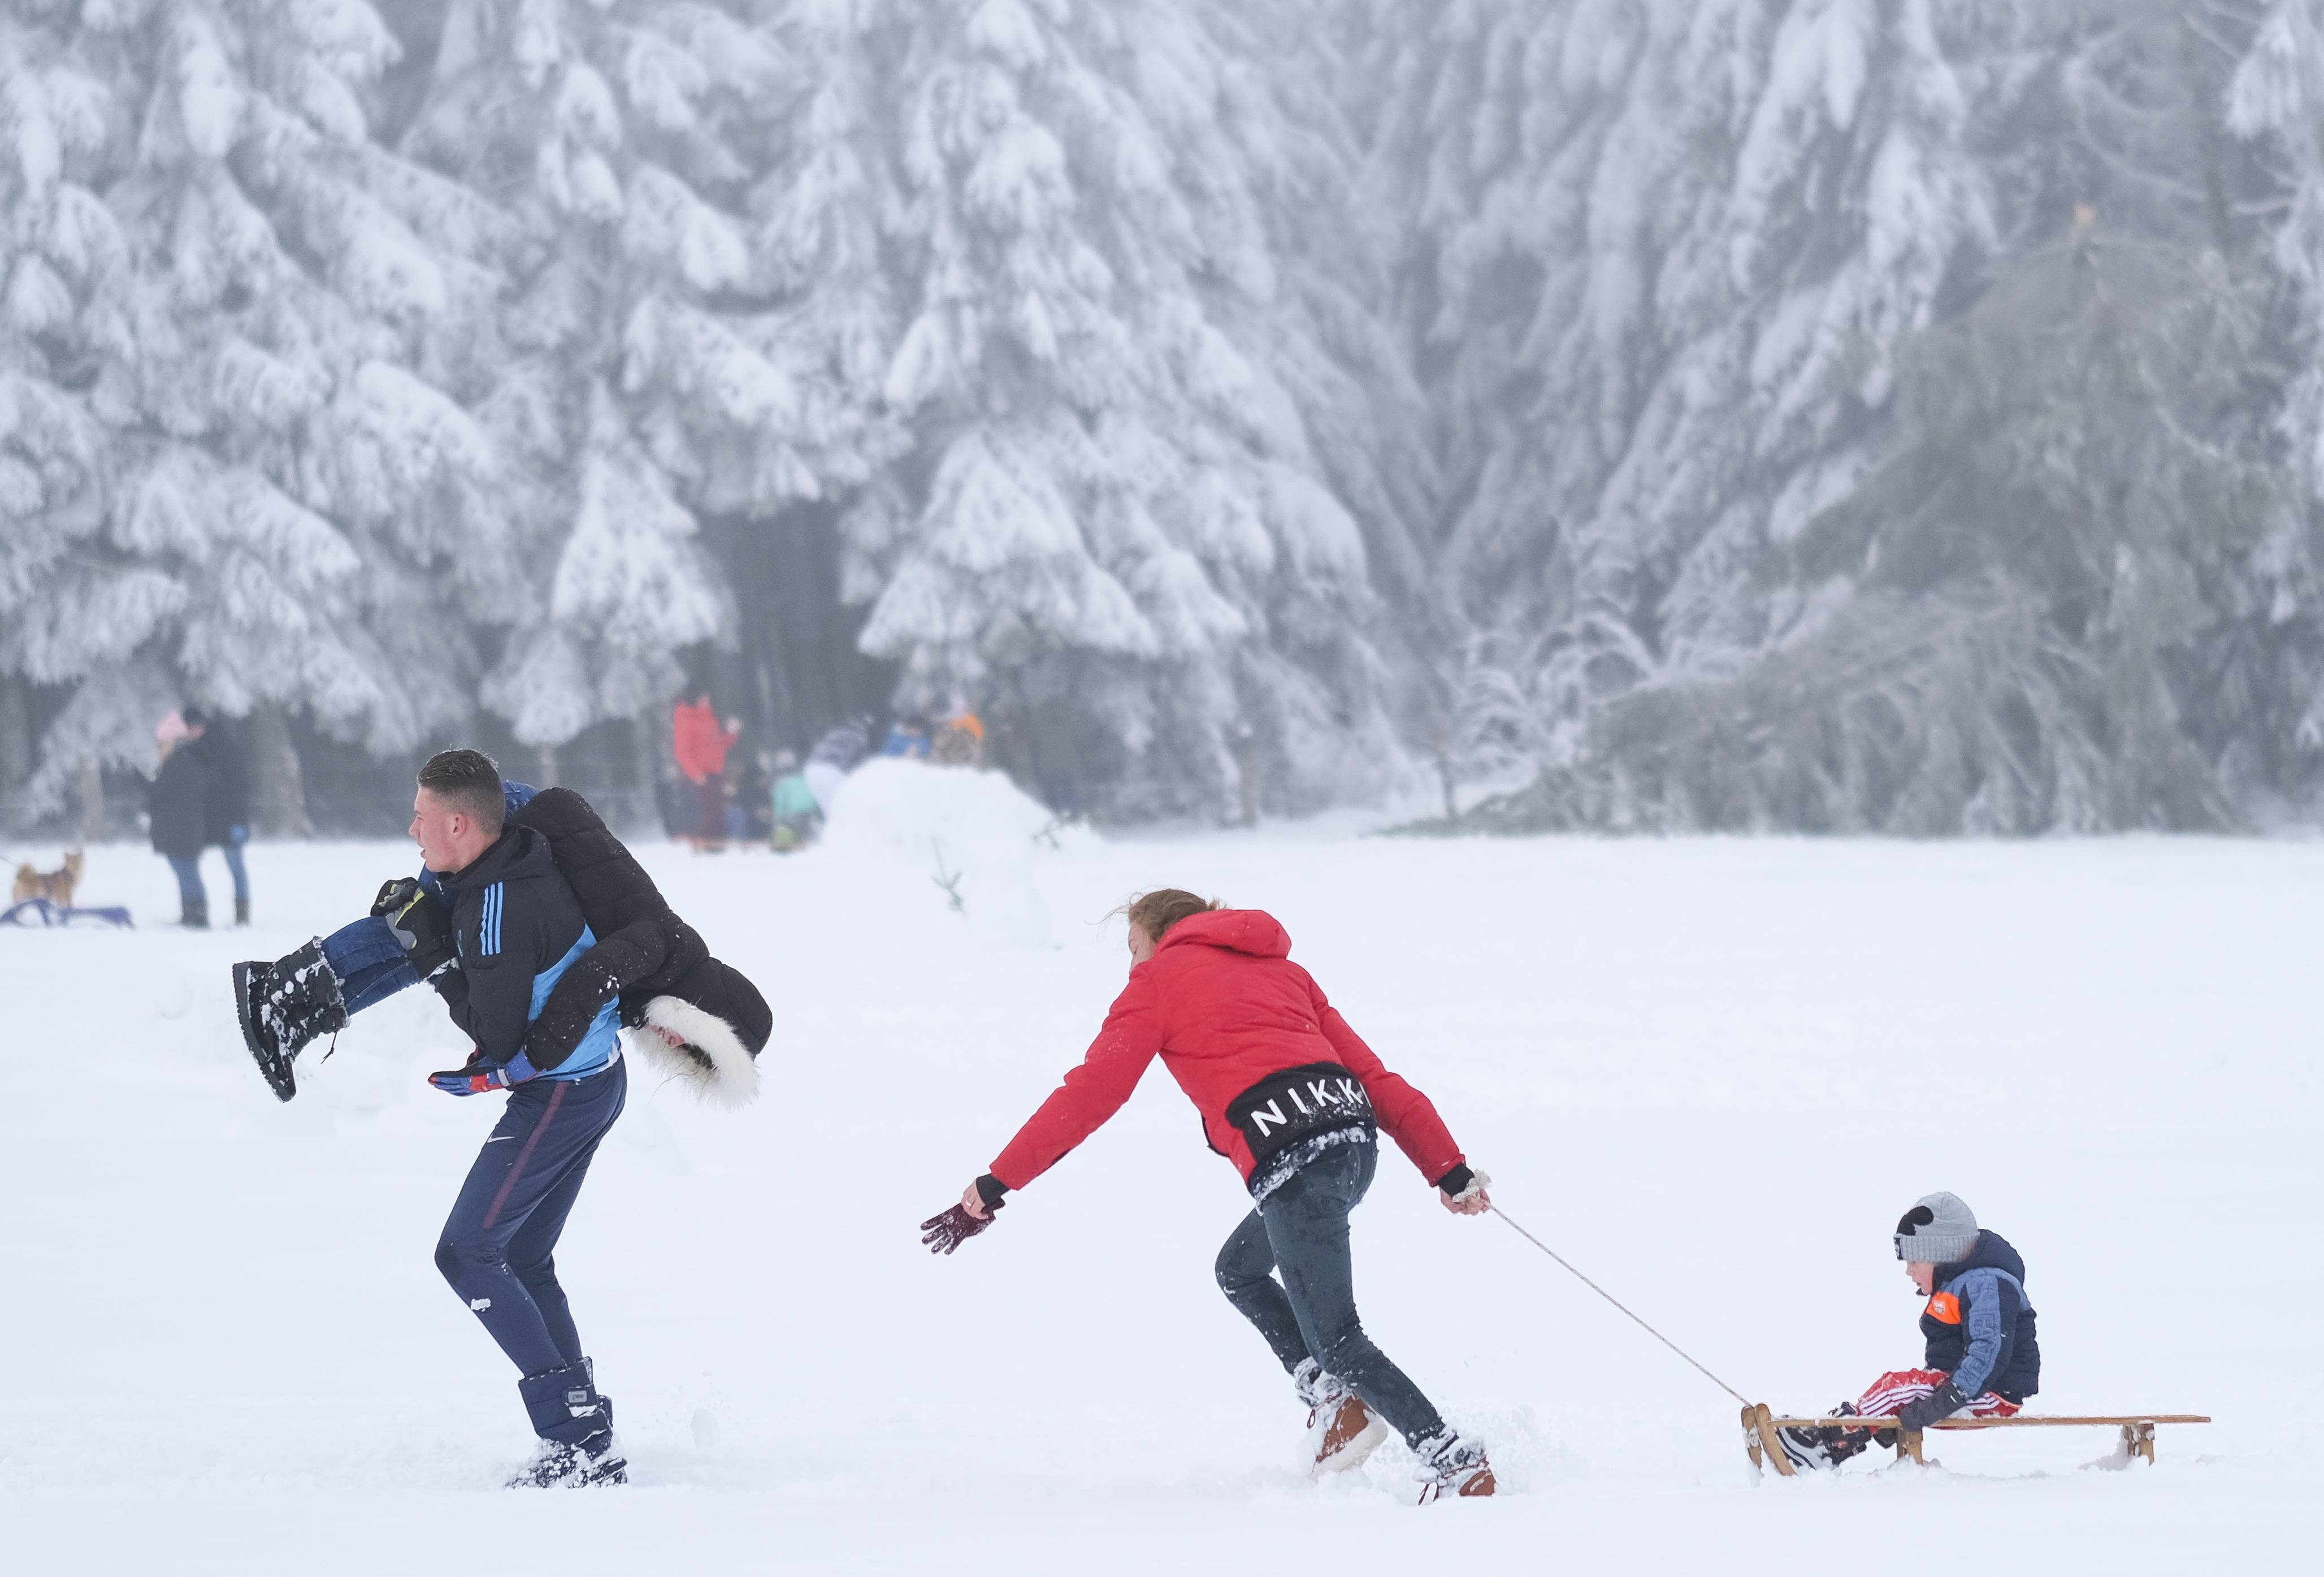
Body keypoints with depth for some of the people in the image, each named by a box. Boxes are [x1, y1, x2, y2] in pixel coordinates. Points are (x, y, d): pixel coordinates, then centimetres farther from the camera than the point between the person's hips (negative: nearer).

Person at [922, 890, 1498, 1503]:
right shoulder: (1280, 970, 29)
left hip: (1291, 1154, -7)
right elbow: (1371, 1073, 23)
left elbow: (1089, 1095, 5)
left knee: (1336, 1339, -4)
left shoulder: (1159, 979, 12)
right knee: (1238, 1269, 27)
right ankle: (1335, 1401, 13)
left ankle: (1455, 1462, -13)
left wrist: (994, 1186, 7)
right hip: (1356, 1135, 7)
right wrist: (1449, 1171, 22)